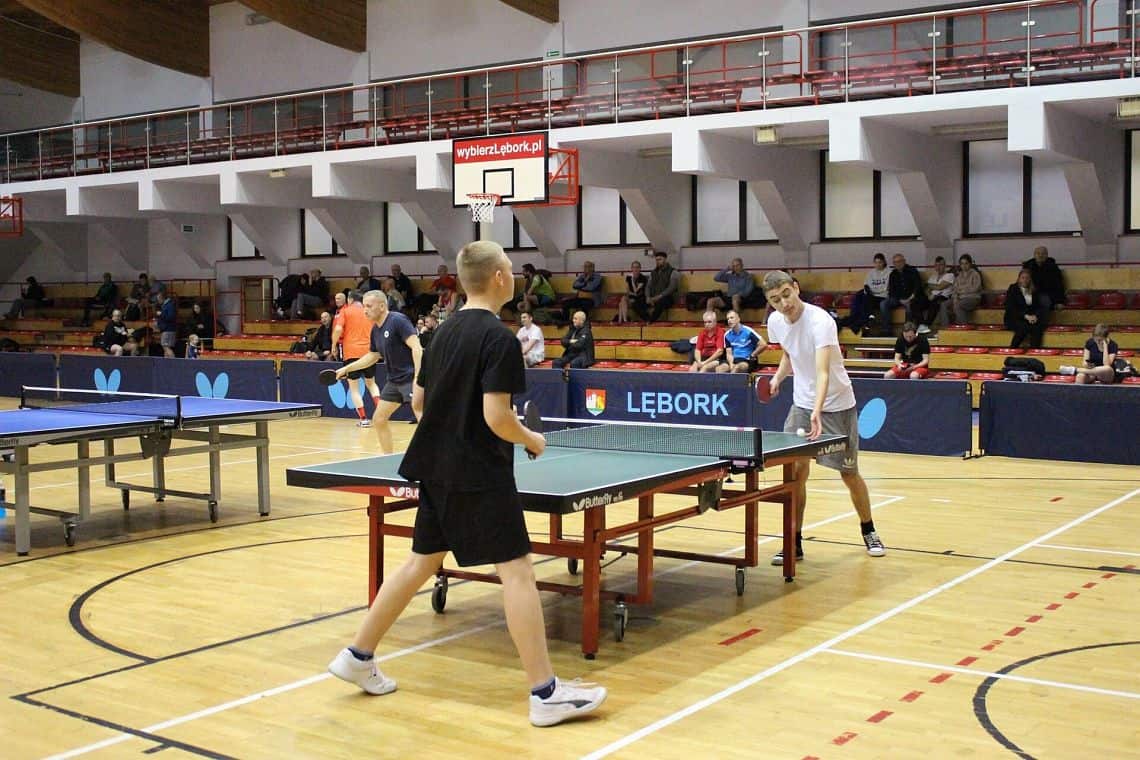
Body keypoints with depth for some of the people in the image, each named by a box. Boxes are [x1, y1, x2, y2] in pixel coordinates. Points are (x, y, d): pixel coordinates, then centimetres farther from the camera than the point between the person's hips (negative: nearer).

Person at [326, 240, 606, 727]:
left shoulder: (446, 331, 10)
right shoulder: (499, 339, -14)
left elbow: (418, 398, 16)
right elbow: (497, 418, -20)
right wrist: (532, 441, -3)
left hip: (436, 468, 8)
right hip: (480, 475, -8)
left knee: (422, 560, 18)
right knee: (516, 570, -6)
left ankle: (358, 657, 26)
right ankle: (545, 693, -5)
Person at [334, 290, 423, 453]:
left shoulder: (398, 320, -15)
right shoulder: (375, 329, 11)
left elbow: (416, 347, -22)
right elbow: (372, 356, 25)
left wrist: (418, 377, -30)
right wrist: (347, 368, 21)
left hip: (411, 378, -9)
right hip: (394, 380, 9)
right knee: (378, 420, 12)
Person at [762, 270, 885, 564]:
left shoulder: (820, 321, -27)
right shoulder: (775, 321, -6)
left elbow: (822, 372, -39)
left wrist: (817, 412, -52)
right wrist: (779, 375, 1)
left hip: (837, 405, -5)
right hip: (801, 405, 5)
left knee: (849, 473, 5)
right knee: (796, 471, -6)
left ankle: (868, 531, 29)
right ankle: (795, 542, 3)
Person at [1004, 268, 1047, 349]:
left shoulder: (1034, 291, 14)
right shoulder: (1013, 290, 1)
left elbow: (1040, 307, 9)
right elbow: (1011, 309, -10)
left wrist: (1035, 316, -14)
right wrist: (1026, 316, -21)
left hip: (1031, 318, 3)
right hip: (1014, 319, -3)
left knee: (1038, 326, -30)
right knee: (1024, 327, -35)